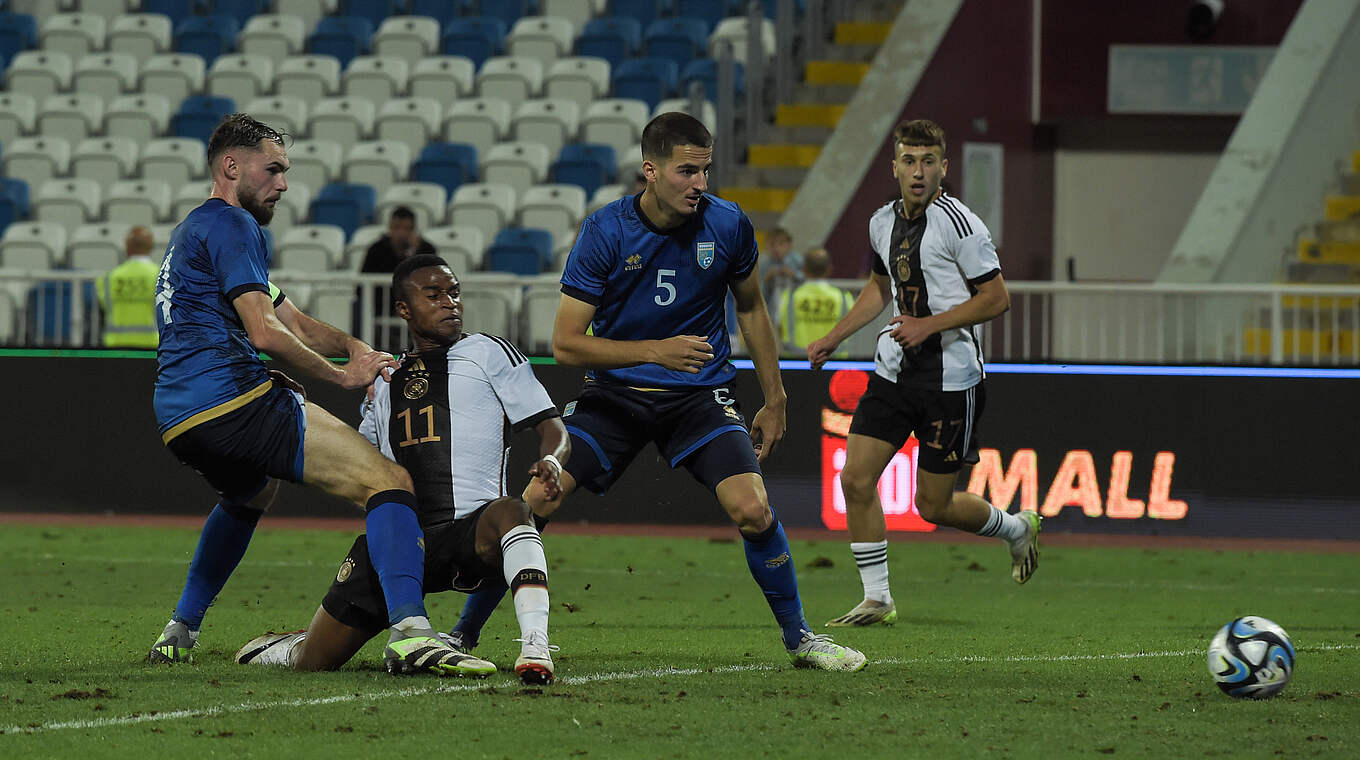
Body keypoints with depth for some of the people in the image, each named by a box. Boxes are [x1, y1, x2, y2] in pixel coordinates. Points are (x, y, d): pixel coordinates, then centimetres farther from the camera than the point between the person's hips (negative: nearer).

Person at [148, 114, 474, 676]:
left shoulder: (192, 231, 30)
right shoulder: (229, 225, -3)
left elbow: (291, 320, 28)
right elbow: (266, 333, -13)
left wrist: (353, 346, 11)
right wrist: (344, 375, 0)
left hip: (178, 419, 10)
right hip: (233, 398, -10)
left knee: (251, 492, 43)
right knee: (390, 482, -16)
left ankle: (180, 630, 41)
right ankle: (409, 628, -36)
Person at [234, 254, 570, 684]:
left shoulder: (488, 354, 9)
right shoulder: (385, 380, 24)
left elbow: (551, 428, 3)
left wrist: (551, 462, -21)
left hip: (469, 526, -4)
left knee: (510, 513, -42)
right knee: (313, 663, 2)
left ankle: (535, 648, -52)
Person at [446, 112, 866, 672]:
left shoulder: (728, 225, -7)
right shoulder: (604, 231, -13)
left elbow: (751, 308, 12)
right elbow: (566, 343, -13)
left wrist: (774, 400, 14)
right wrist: (656, 350, -25)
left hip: (700, 395, 1)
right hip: (615, 392, -1)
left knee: (753, 510, -20)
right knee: (534, 502, -15)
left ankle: (799, 638, 2)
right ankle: (463, 635, 1)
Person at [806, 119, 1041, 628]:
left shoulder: (959, 224, -15)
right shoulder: (883, 222, 7)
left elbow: (996, 299, -14)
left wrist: (928, 325, -20)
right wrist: (832, 339, 21)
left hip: (950, 378, -6)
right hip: (894, 371, 6)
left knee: (933, 505, 0)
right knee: (855, 478, -5)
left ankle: (1017, 529, 30)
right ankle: (877, 600, 6)